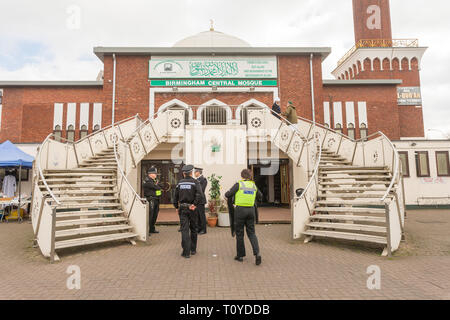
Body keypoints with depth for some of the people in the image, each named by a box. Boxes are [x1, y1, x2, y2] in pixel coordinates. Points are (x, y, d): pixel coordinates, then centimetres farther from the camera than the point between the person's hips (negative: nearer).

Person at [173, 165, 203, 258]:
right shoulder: (195, 182, -6)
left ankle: (186, 252, -1)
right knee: (193, 229, 14)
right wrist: (194, 204, -12)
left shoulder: (180, 183, 4)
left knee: (184, 230, 1)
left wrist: (176, 207, 14)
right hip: (192, 209, -1)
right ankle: (193, 250, 25)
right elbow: (199, 195, -20)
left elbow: (175, 196, 6)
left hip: (182, 208, 1)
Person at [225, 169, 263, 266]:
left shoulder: (239, 184, -6)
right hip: (251, 210, 4)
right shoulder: (253, 185, 8)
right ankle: (257, 253, -5)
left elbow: (227, 194, -7)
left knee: (239, 233, 8)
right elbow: (260, 196, 23)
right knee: (251, 232, 11)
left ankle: (240, 255, 17)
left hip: (240, 210, -4)